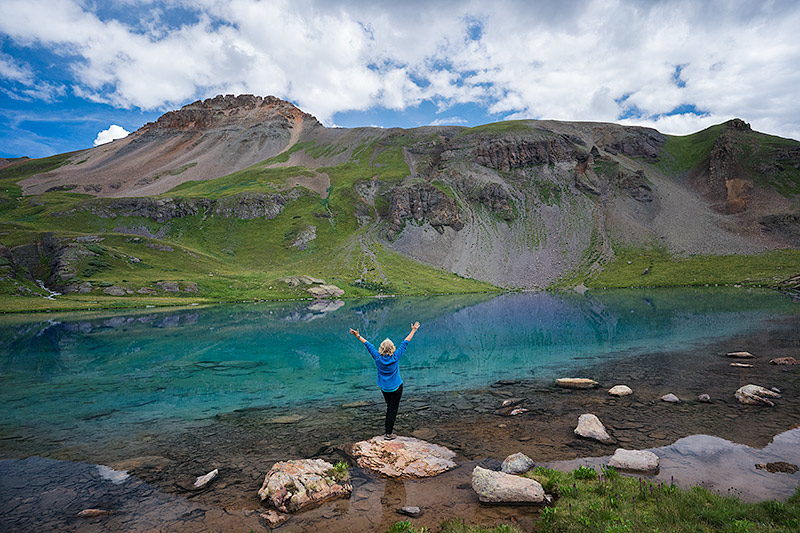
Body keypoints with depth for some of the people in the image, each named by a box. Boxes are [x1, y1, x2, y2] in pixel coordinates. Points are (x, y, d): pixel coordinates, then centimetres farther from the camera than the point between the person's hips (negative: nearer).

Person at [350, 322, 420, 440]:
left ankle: (387, 425, 37)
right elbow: (405, 343, -12)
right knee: (393, 408, 2)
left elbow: (368, 344, -4)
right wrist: (413, 330, -5)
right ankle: (388, 433, 1)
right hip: (396, 387, -4)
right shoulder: (395, 357, -18)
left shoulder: (378, 357, -13)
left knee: (390, 406, 24)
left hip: (384, 388, 4)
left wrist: (358, 336, 4)